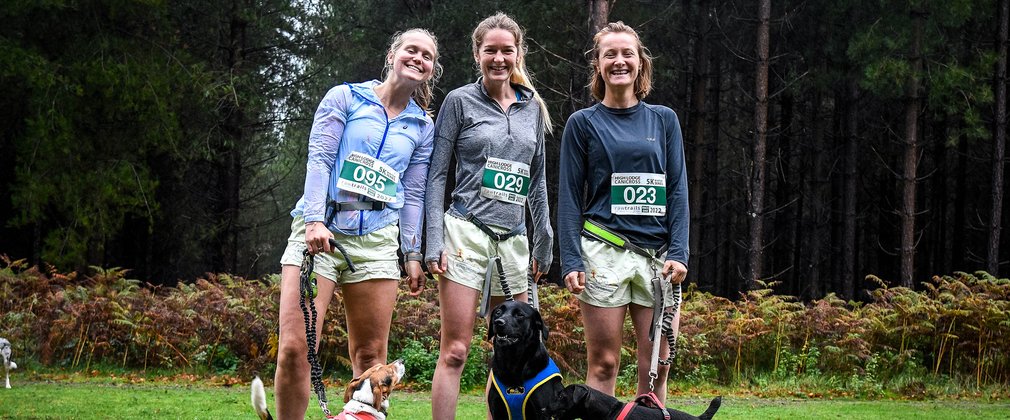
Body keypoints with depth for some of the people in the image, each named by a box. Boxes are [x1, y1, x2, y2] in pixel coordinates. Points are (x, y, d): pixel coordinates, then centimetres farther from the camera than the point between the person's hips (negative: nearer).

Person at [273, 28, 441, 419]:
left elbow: (413, 193, 15)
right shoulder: (345, 98, 6)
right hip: (321, 229, -3)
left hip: (376, 240, 3)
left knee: (370, 355, 2)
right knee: (294, 347, -14)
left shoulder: (422, 127, 16)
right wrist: (315, 220, -14)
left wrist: (413, 254, 7)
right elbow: (319, 160, -2)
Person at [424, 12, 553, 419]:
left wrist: (544, 240, 15)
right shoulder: (460, 101, 2)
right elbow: (436, 175, 1)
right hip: (467, 231, -5)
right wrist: (434, 241, -7)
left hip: (513, 238, 5)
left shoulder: (532, 107, 14)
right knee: (455, 351, -9)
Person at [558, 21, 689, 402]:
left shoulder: (664, 120, 12)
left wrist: (679, 253, -2)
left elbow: (677, 190, 9)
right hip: (604, 252, -2)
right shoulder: (583, 123, 6)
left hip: (658, 253, 2)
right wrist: (571, 261, -5)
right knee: (603, 365, -3)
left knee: (656, 367, 0)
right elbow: (569, 197, 4)